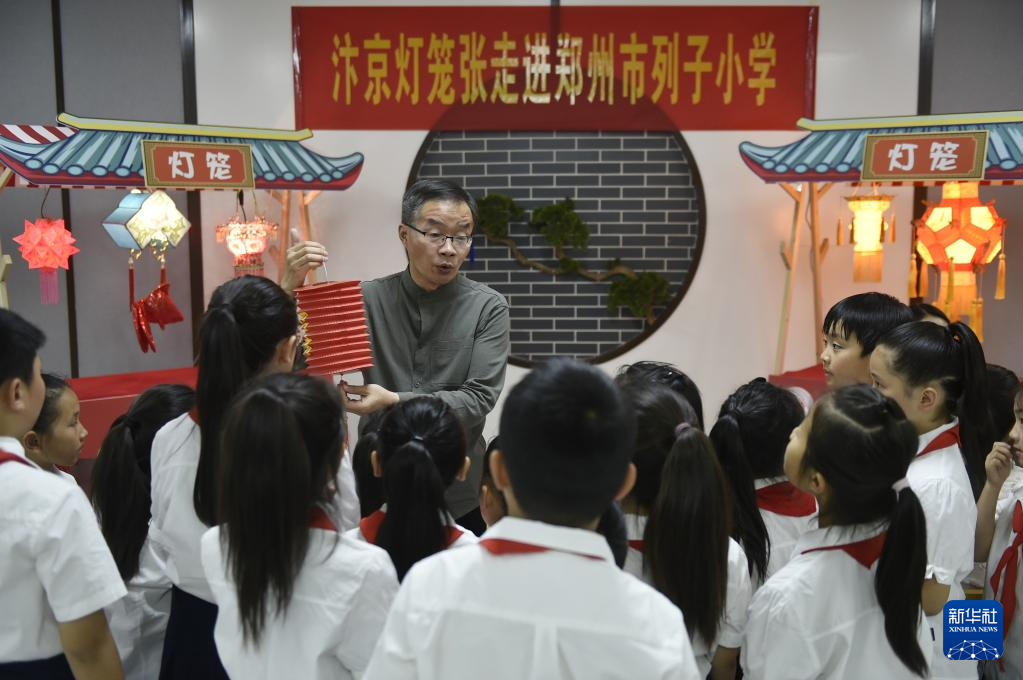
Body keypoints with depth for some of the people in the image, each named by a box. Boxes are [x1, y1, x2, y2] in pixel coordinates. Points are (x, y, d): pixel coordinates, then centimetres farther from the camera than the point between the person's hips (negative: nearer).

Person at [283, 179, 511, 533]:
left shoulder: (488, 308, -6)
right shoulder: (369, 298, -1)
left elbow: (479, 398, -13)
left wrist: (395, 402, -24)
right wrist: (292, 287, -20)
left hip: (460, 498, -1)